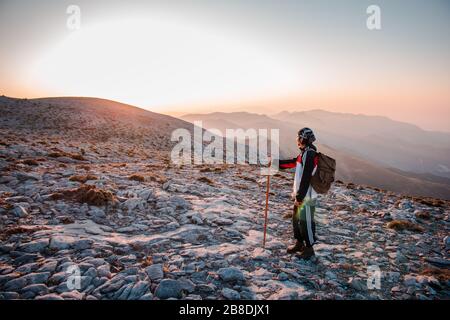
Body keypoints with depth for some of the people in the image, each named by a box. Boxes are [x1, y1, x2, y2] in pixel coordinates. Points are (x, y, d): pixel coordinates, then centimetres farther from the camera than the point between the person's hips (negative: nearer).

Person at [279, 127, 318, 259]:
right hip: (300, 194, 10)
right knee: (296, 219, 20)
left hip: (307, 196, -10)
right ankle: (299, 243, 36)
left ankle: (309, 248, 20)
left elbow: (306, 179, -24)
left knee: (306, 222, 3)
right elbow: (292, 162, 22)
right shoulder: (304, 153, 9)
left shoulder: (310, 155, -22)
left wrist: (300, 197, -21)